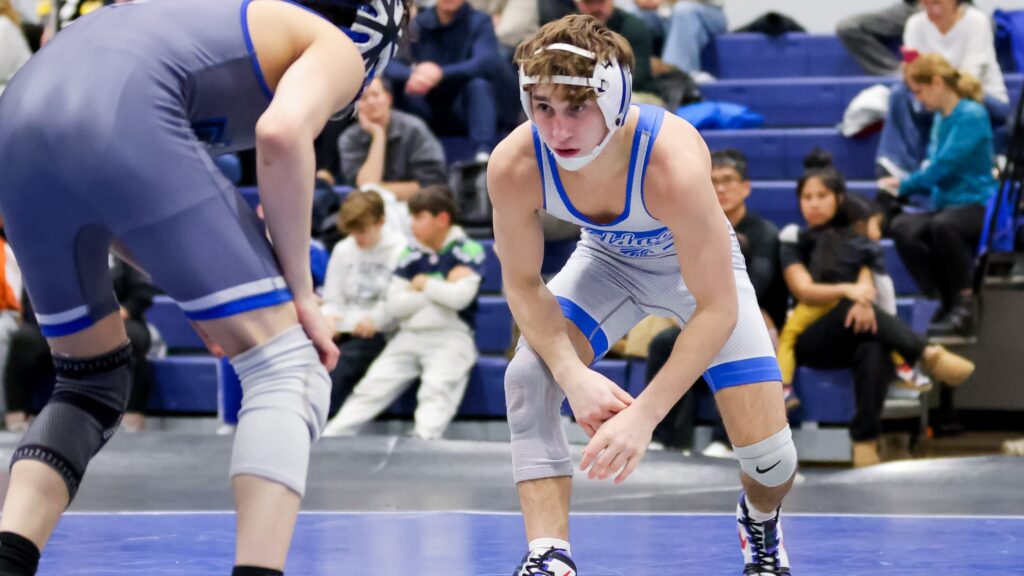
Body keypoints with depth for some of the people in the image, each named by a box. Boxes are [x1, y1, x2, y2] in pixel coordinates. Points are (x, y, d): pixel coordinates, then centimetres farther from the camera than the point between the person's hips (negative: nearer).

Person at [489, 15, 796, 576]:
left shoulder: (674, 163, -43)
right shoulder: (513, 167, -32)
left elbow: (717, 308, -36)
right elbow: (522, 282, -16)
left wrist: (644, 415, -43)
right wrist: (574, 377, -33)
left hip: (696, 265, -3)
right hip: (607, 260, 3)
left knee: (768, 452, -9)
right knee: (529, 374, -24)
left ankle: (760, 522, 29)